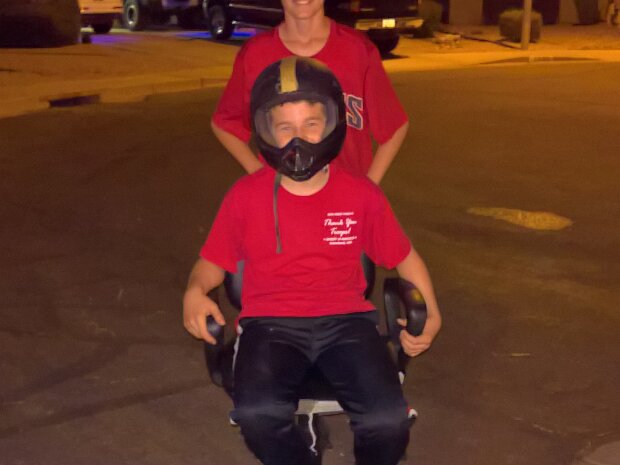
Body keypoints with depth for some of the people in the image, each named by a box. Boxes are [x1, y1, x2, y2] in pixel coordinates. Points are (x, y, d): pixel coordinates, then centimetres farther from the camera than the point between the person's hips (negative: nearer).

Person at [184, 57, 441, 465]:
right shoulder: (245, 196, 0)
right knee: (258, 413, -32)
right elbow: (214, 261, 11)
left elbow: (403, 257, 14)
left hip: (344, 320, 1)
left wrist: (431, 314, 1)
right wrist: (196, 292, -11)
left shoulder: (362, 194, 2)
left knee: (388, 420, -25)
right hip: (271, 323, -1)